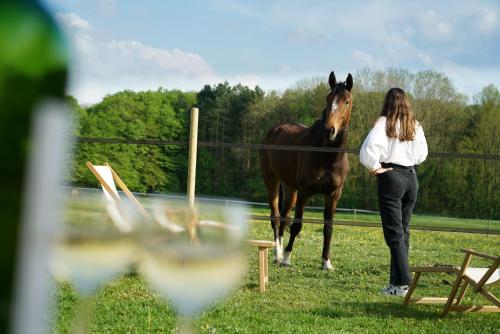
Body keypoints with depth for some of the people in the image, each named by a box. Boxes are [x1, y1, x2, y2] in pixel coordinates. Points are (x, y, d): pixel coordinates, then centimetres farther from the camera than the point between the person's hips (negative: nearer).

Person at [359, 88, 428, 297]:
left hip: (390, 177, -6)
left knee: (394, 233, -5)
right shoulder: (415, 126, 8)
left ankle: (402, 283, -10)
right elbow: (422, 154, 17)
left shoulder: (385, 123, -9)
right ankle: (397, 280, 17)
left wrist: (375, 167, -9)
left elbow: (369, 148, -22)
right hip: (411, 177, 6)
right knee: (404, 231, 13)